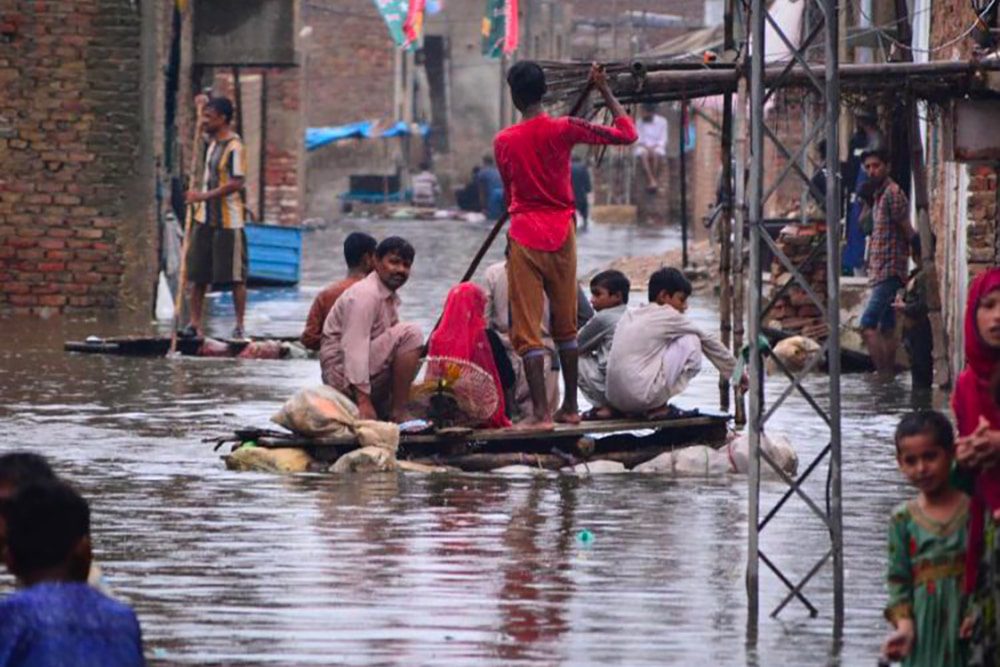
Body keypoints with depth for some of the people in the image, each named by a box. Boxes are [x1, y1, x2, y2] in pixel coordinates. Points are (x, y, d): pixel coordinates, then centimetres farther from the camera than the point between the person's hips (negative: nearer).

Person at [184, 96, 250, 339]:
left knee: (235, 276, 0)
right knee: (197, 274, 6)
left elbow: (236, 183, -22)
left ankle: (239, 325, 7)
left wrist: (203, 196, -22)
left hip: (228, 220, -8)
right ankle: (195, 323, 11)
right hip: (205, 218, 8)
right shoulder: (213, 142, 10)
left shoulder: (234, 147, -16)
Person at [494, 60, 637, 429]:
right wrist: (605, 91, 8)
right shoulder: (563, 129, -6)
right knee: (566, 325, 16)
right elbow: (626, 134, -2)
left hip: (524, 235, -2)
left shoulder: (503, 142, -3)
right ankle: (570, 407, 20)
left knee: (527, 329, -2)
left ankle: (540, 412, -10)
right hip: (561, 233, 2)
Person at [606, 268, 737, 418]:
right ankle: (659, 407, 2)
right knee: (690, 342, 3)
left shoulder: (630, 316, 17)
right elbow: (707, 340, 8)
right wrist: (734, 371, 20)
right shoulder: (667, 316, 0)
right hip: (641, 398, -8)